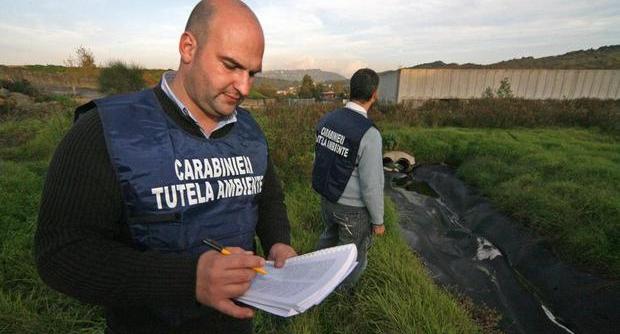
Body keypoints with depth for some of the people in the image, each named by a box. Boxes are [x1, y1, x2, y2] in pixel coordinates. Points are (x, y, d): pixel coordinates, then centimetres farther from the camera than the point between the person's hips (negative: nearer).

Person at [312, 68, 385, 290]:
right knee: (354, 256, 20)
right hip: (354, 209, -7)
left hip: (327, 199, 7)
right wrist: (378, 221, -8)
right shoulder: (369, 134, -28)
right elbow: (371, 185, -24)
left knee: (329, 237, 34)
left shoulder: (327, 120, -7)